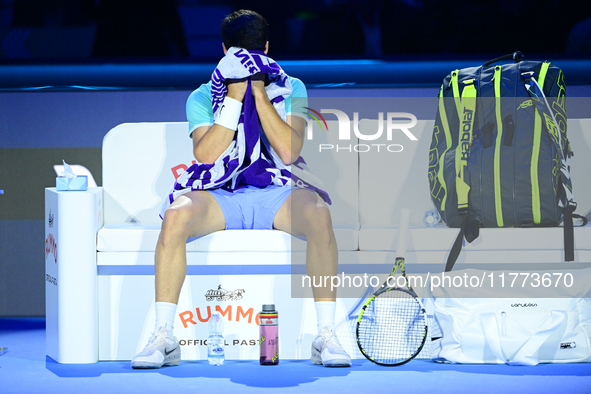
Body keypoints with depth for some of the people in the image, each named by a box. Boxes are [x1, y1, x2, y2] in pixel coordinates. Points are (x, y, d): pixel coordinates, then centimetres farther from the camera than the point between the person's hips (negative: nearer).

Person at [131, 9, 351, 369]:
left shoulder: (290, 90, 8)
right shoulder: (202, 98, 7)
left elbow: (289, 152, -9)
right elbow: (207, 156, -10)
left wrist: (259, 93, -12)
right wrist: (235, 96, -13)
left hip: (276, 194, 0)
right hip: (220, 196, 0)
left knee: (319, 213, -35)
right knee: (176, 215, -33)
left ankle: (327, 335, -28)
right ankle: (163, 338, -28)